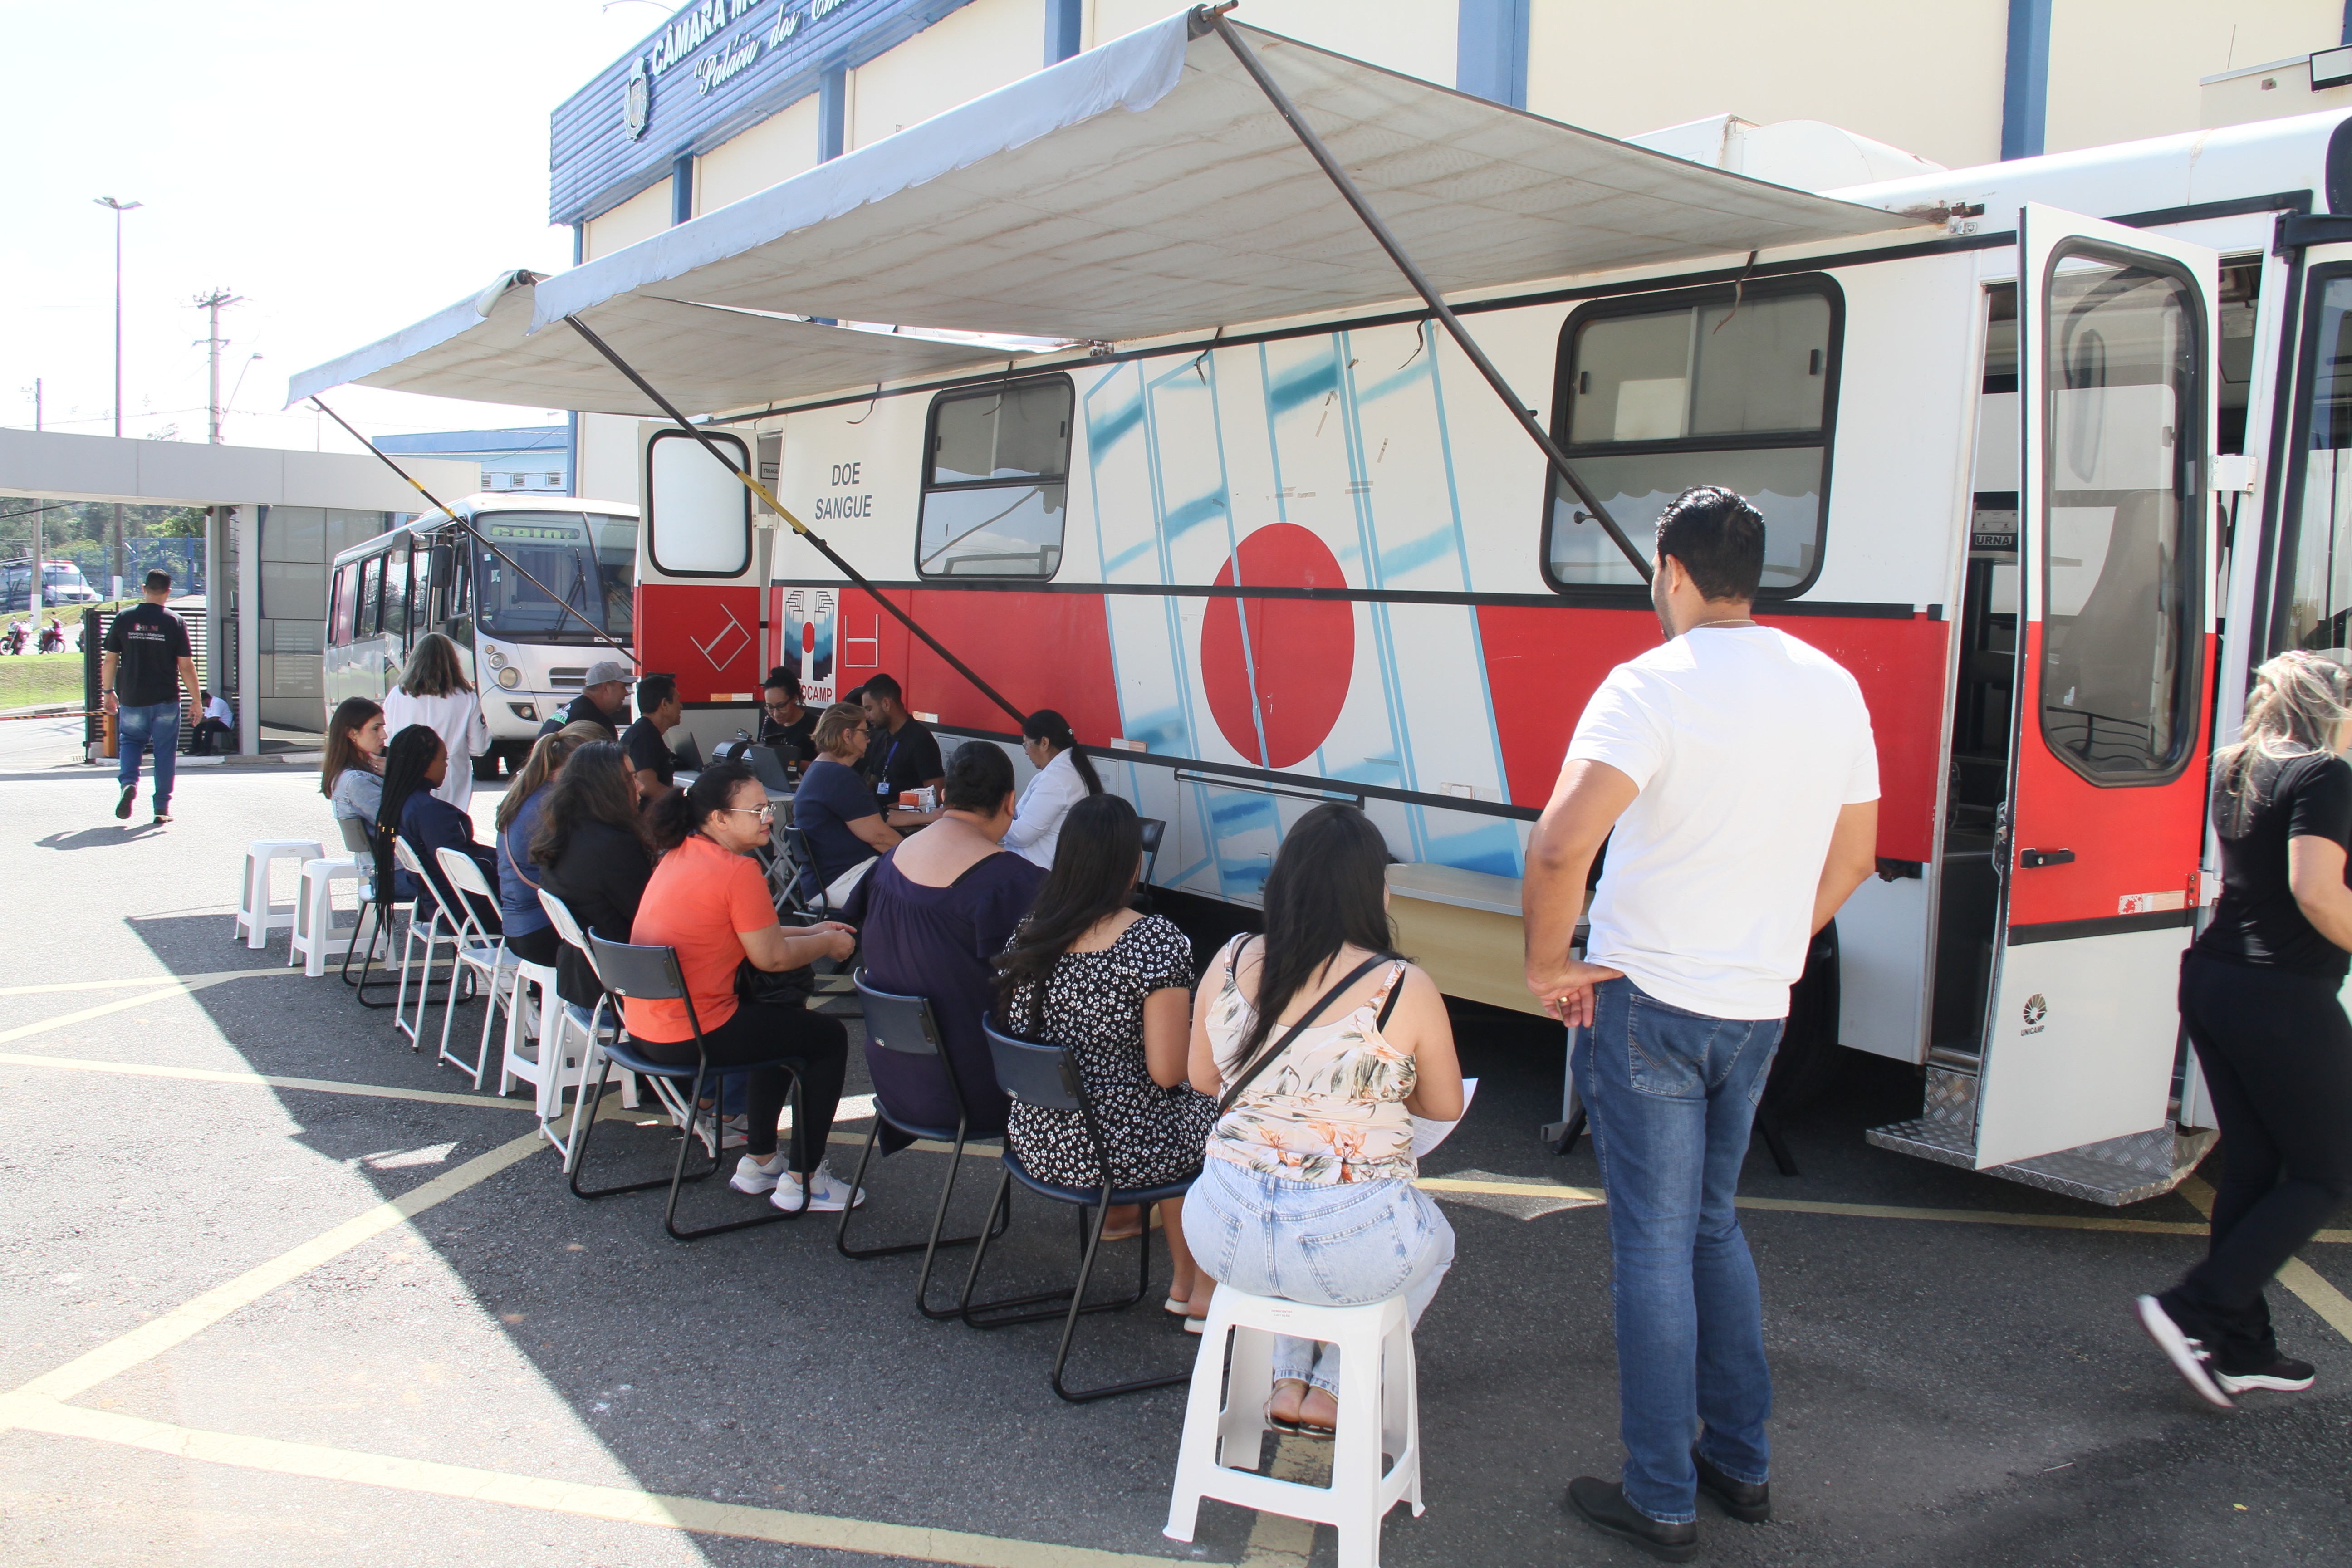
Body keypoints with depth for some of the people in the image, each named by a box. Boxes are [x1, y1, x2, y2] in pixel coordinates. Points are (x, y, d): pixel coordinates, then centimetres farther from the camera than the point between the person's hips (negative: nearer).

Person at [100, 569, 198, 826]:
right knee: (165, 751, 7)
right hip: (166, 700, -1)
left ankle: (129, 782, -6)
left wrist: (107, 691, 16)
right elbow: (186, 666, -5)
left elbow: (109, 661, 3)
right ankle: (162, 808, 9)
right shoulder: (175, 622, -5)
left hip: (132, 699, 1)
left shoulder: (124, 619, -1)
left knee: (130, 740, 20)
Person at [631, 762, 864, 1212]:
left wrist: (809, 932, 17)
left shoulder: (680, 855, 10)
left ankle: (759, 1161, 35)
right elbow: (771, 958, -13)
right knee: (829, 1037, 7)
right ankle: (802, 1181, 12)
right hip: (691, 1034, -10)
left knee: (784, 1023, 31)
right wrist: (827, 944, 4)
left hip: (645, 1024, 10)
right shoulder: (738, 870, -19)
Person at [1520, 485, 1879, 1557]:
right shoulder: (1833, 688, 5)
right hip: (1758, 1011, 7)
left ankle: (1661, 1503, 16)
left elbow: (1561, 846, -29)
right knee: (1712, 1225, 23)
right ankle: (1741, 1462, 33)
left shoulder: (1655, 685, -17)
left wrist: (1546, 963, -13)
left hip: (1647, 1004, -6)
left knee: (1654, 1247, 4)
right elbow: (1852, 858, 15)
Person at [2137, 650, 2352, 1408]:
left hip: (2212, 978, 8)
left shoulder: (2237, 770, 12)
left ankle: (2240, 1345, 20)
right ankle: (2195, 1311, -3)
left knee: (2253, 1167, 15)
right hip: (2283, 998, -8)